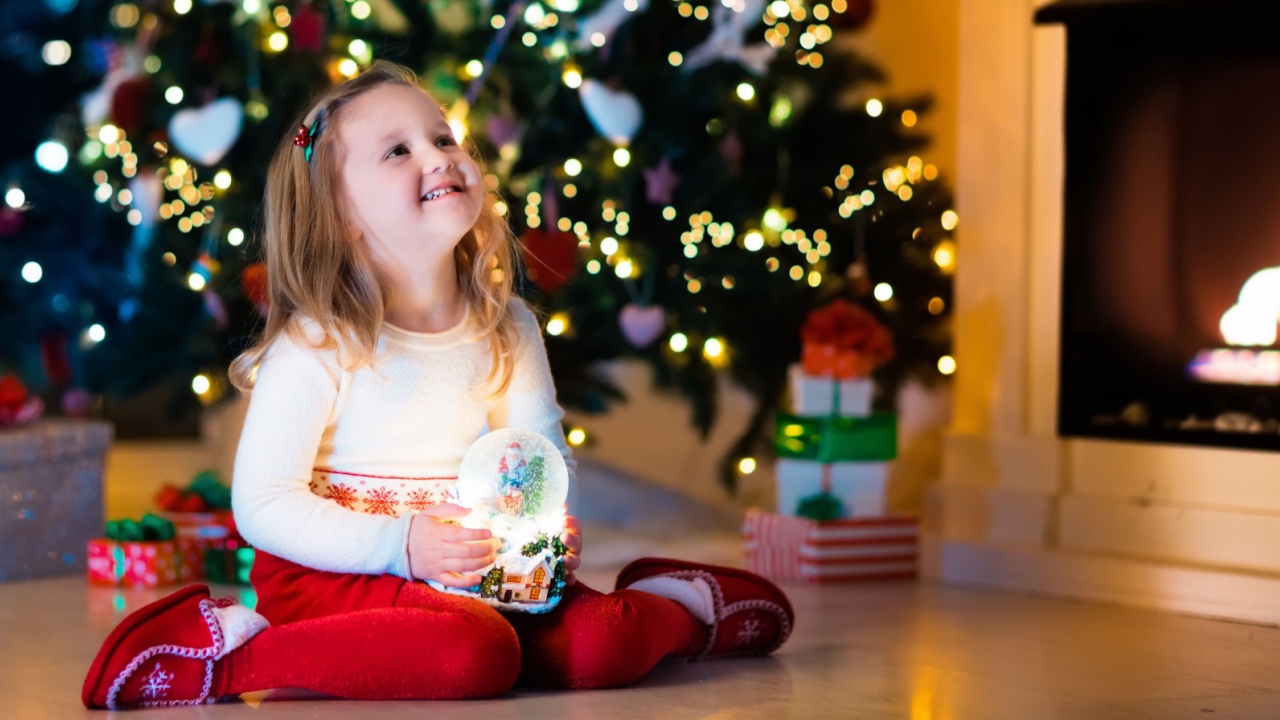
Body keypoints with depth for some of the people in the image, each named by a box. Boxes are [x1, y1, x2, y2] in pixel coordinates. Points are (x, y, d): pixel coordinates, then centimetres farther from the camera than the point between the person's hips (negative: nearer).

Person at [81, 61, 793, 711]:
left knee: (599, 645, -20)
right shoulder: (316, 348, -15)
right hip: (331, 570, -4)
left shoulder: (508, 329, 2)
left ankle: (677, 607, 13)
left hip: (474, 566, 5)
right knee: (472, 654, -34)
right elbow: (263, 503, -15)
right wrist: (398, 545, -26)